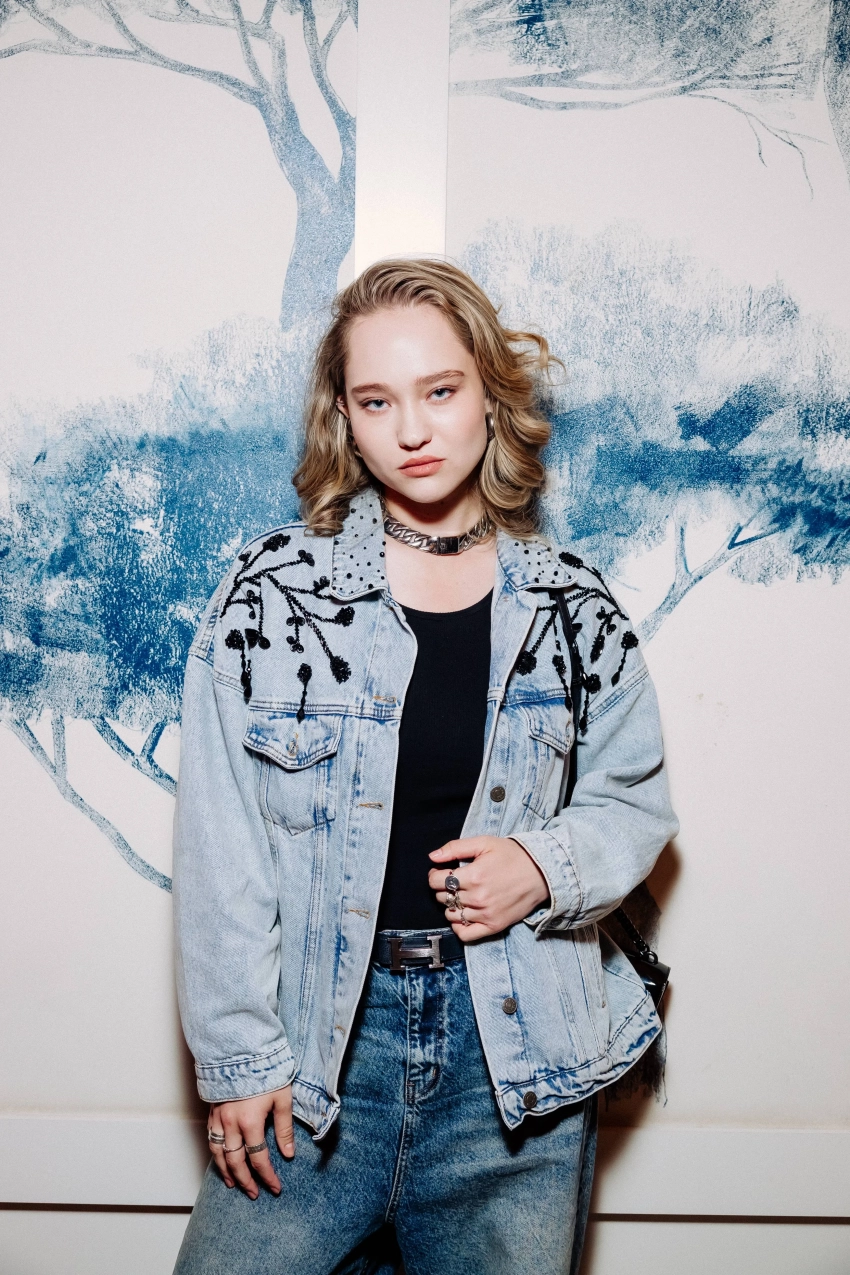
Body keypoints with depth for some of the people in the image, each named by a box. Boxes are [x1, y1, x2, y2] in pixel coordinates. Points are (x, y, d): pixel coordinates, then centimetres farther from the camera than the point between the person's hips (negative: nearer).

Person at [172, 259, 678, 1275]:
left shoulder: (573, 610, -1)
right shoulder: (270, 591, -6)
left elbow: (634, 801, 10)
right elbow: (219, 849, -4)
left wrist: (549, 866, -11)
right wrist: (237, 1056, -5)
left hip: (518, 1047, 1)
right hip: (319, 1038, -1)